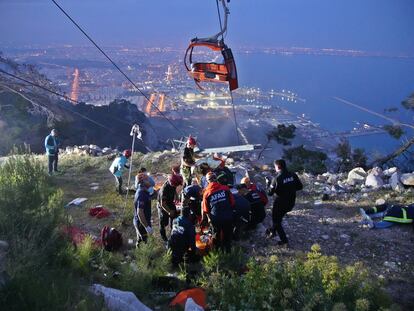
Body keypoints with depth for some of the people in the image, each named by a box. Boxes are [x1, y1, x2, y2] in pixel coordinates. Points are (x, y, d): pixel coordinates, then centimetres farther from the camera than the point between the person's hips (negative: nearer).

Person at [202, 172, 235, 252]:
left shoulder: (206, 192, -3)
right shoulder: (225, 188, -5)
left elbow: (206, 210, 2)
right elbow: (232, 203, 1)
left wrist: (209, 218, 18)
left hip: (215, 219, 0)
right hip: (228, 217, 0)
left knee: (216, 237, 18)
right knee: (227, 236, 17)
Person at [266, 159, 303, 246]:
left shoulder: (277, 178, -23)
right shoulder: (293, 175, -8)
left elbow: (270, 192, -16)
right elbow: (300, 187, 2)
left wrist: (268, 183, 0)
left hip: (280, 203, -6)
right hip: (291, 203, 6)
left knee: (276, 220, 15)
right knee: (279, 217, 29)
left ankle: (284, 240, 16)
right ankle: (273, 231, 44)